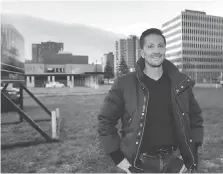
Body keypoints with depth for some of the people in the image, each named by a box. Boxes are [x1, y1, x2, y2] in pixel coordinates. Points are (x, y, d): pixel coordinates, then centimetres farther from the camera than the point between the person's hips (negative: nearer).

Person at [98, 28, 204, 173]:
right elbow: (105, 120, -4)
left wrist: (192, 156, 3)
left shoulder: (181, 83, -1)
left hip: (175, 162, 3)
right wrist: (118, 158, -7)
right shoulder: (125, 84, -10)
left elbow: (196, 118, 9)